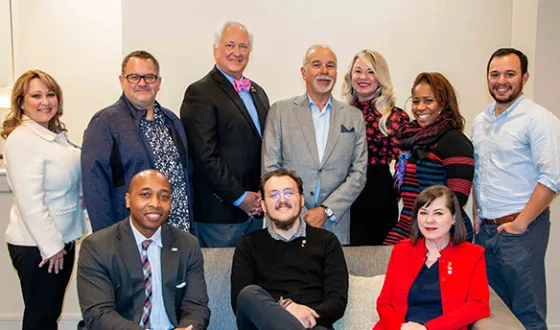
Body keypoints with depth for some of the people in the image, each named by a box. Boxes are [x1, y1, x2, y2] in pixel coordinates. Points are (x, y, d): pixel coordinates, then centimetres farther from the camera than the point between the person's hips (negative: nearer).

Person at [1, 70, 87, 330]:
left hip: (62, 240, 8)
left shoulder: (57, 135, 9)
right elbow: (30, 202, -21)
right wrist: (51, 245, -18)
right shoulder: (21, 139, -16)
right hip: (37, 247, -8)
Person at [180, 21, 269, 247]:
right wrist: (239, 197, -14)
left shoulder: (258, 92, 16)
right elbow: (205, 156, -15)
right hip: (220, 213, -7)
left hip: (256, 208, 7)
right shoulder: (200, 93, -8)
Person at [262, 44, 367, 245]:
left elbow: (359, 173, 4)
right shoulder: (280, 111, 4)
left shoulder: (354, 117, 9)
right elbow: (270, 168, -1)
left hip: (336, 225, 1)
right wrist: (300, 214, -8)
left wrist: (326, 210, -8)